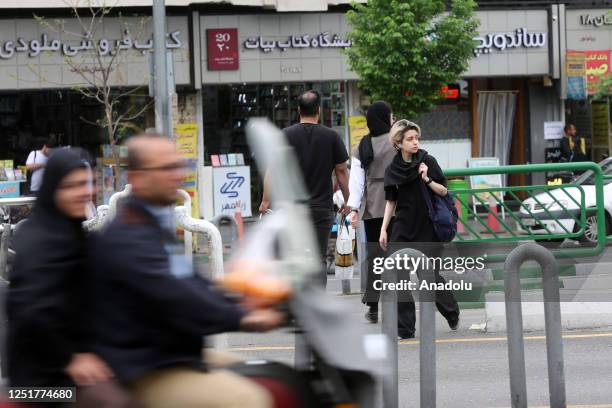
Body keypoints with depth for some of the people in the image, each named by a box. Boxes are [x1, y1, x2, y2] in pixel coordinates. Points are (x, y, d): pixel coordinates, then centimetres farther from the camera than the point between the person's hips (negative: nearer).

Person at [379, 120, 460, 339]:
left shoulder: (427, 161, -3)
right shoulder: (392, 169, 4)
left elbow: (444, 191, -1)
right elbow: (391, 202, 12)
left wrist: (427, 180, -18)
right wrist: (383, 229, 7)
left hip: (427, 228, -3)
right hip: (402, 228, 3)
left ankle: (452, 313, 23)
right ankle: (405, 329, 3)